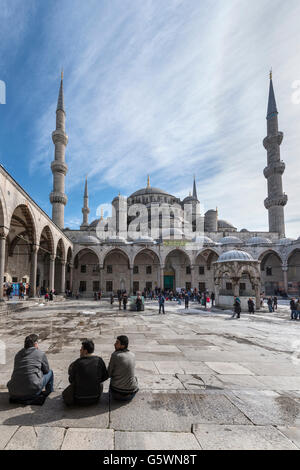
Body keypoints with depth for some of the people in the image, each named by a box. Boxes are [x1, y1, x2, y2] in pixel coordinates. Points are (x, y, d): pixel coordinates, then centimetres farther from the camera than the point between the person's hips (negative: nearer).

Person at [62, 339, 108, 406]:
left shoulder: (77, 363, -18)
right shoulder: (99, 360, -12)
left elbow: (71, 380, -3)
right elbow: (105, 376, 1)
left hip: (79, 400, -2)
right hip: (95, 399, 2)